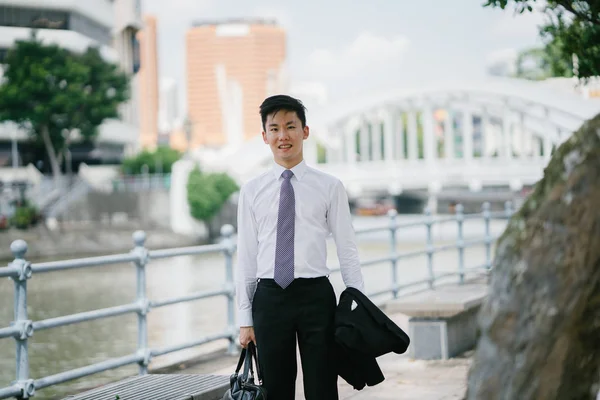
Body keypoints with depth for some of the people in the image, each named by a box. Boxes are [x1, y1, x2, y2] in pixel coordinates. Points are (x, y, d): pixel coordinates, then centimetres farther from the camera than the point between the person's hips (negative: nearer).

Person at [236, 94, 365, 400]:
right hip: (269, 298, 2)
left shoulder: (329, 187, 2)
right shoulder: (252, 191, 6)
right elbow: (246, 258, 7)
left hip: (315, 295, -1)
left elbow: (347, 251, 2)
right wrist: (245, 319, 4)